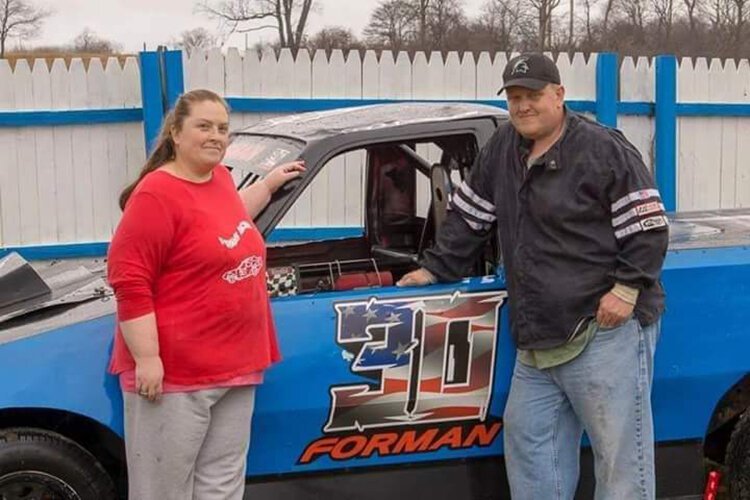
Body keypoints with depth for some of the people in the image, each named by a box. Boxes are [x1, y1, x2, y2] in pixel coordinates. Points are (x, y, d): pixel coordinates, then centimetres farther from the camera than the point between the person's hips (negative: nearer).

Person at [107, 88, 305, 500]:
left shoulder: (219, 178, 10)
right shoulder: (157, 194, -16)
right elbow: (128, 280, -19)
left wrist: (270, 183, 28)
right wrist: (147, 359, -22)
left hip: (234, 366, 9)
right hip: (174, 372, -8)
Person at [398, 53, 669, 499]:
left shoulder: (605, 150, -7)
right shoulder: (504, 149, 13)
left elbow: (649, 227, -9)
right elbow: (470, 216, 21)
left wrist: (628, 289, -18)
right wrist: (435, 269, 18)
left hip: (607, 331, -7)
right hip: (538, 341, 8)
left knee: (621, 452, -2)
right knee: (527, 440, 13)